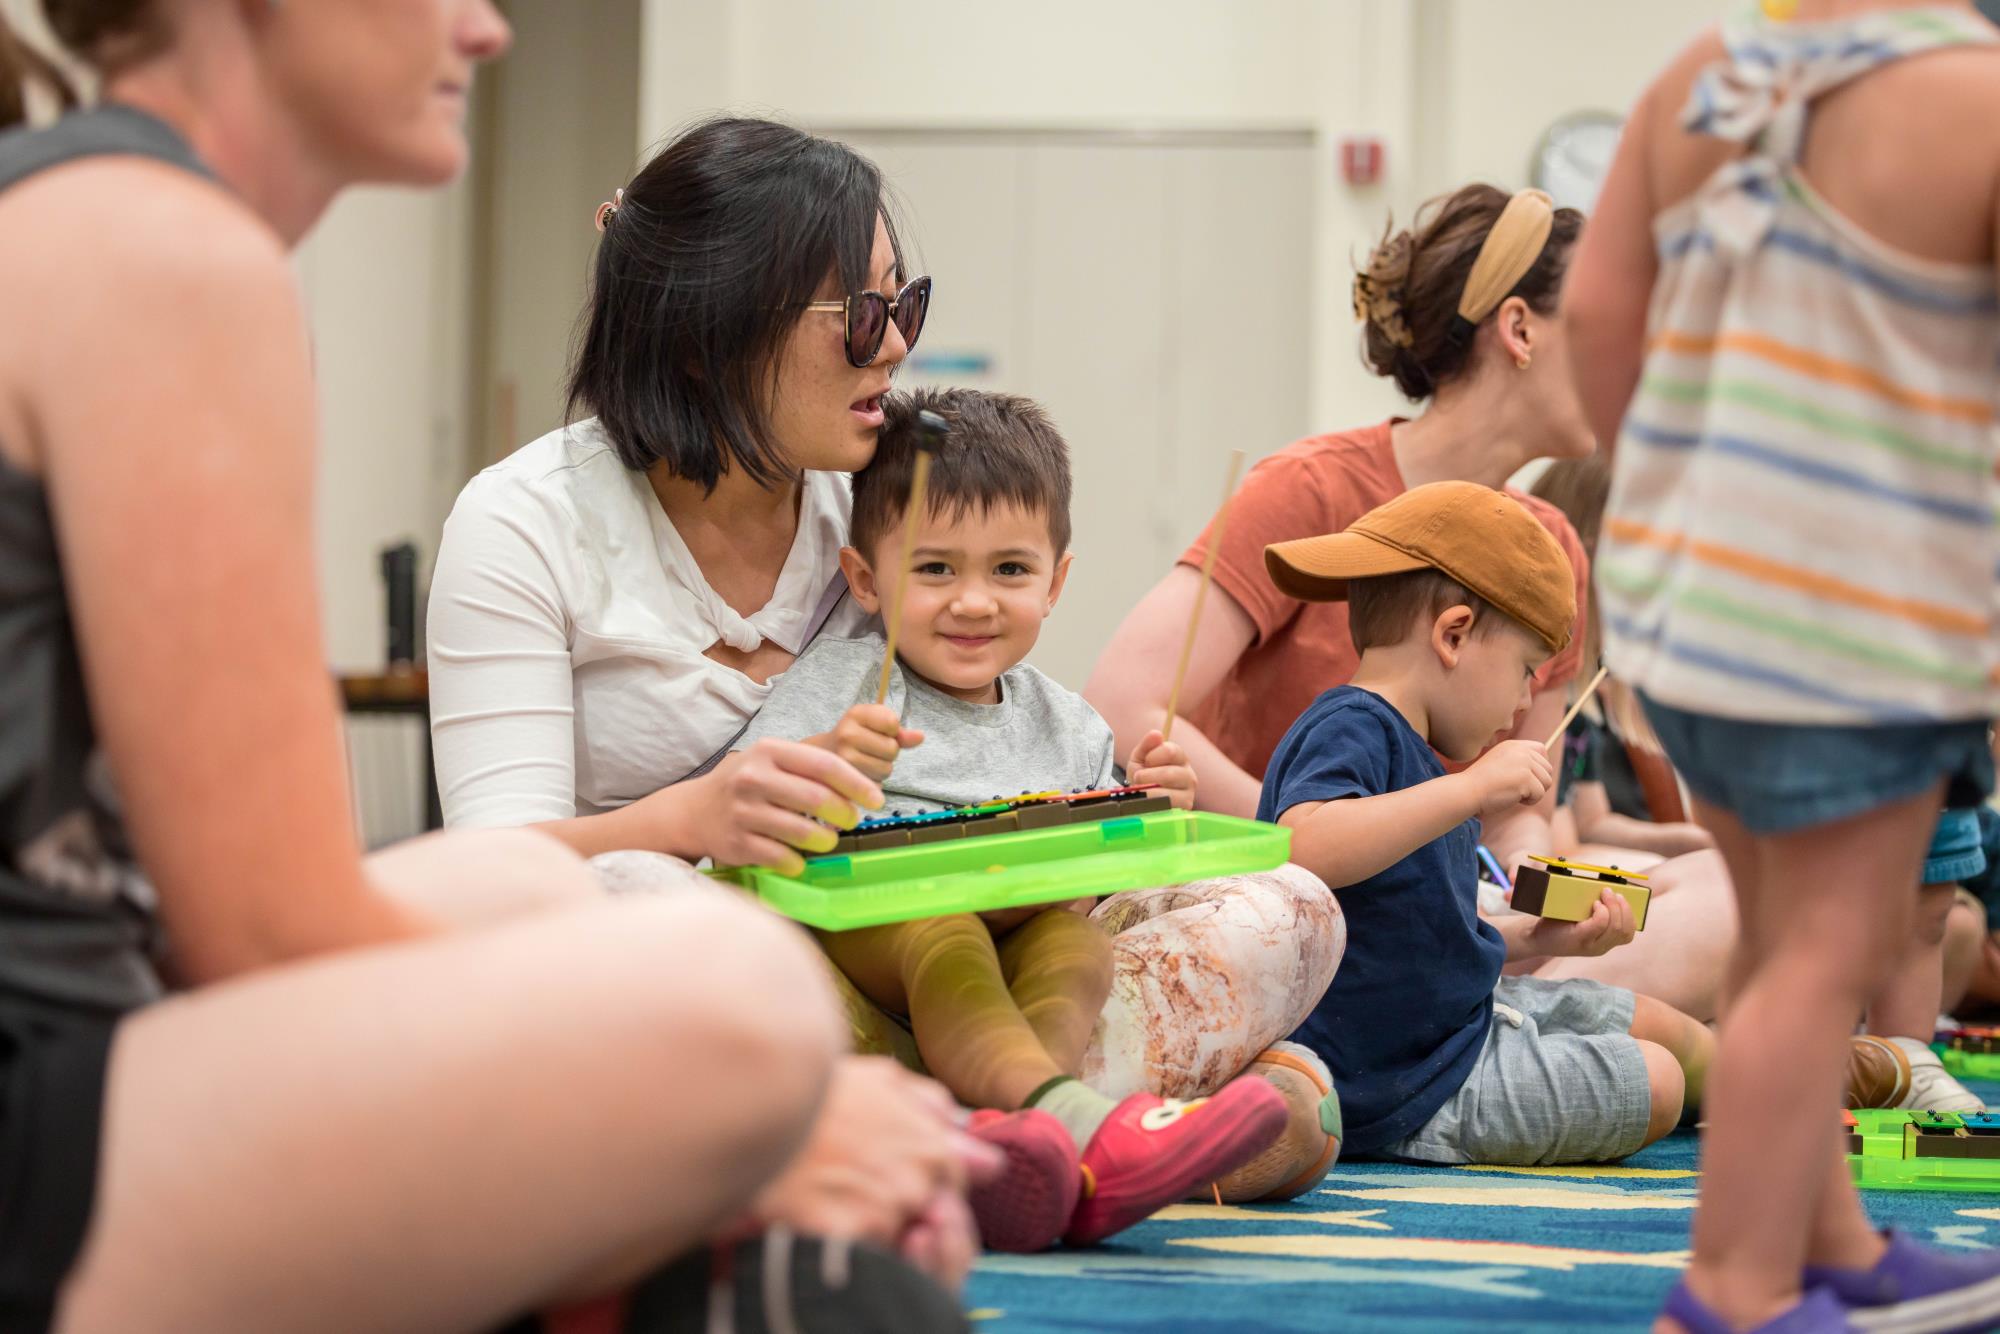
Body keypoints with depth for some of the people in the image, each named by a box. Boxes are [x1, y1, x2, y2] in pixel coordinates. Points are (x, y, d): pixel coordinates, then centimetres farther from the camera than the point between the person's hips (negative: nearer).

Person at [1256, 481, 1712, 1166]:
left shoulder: (1406, 746, 12)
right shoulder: (1348, 728, -21)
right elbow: (1305, 848, -44)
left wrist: (1532, 938, 11)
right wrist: (1473, 787, -42)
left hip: (1463, 1013, 11)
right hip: (1416, 1093, -11)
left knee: (1652, 1022, 20)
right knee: (1654, 1086, -7)